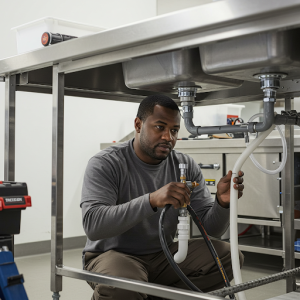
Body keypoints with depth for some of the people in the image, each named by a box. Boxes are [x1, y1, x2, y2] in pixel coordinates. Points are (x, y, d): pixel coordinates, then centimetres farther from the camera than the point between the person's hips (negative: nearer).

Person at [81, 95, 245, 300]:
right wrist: (152, 200, -42)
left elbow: (211, 228, -3)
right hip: (113, 254, -5)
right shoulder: (106, 164, -14)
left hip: (163, 255, 5)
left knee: (227, 256, -13)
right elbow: (92, 224, -30)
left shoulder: (186, 166, -1)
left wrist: (222, 202, -27)